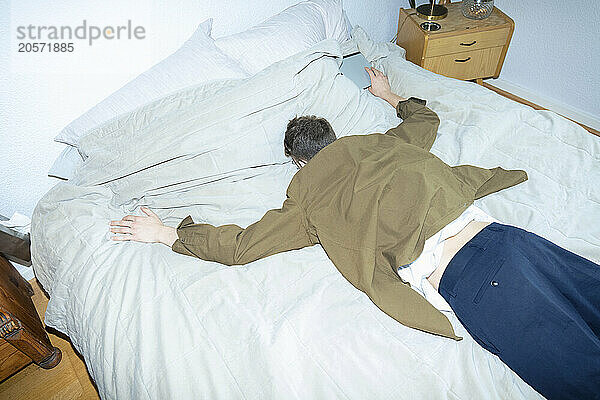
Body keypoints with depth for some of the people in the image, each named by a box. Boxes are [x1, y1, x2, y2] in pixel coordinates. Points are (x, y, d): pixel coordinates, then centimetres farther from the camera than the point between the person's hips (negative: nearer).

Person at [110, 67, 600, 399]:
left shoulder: (308, 199, 5)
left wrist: (167, 234, 21)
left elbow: (240, 246, 7)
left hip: (467, 283, -6)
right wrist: (390, 95, 60)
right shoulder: (383, 142, 19)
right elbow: (426, 116, 41)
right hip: (496, 233, 6)